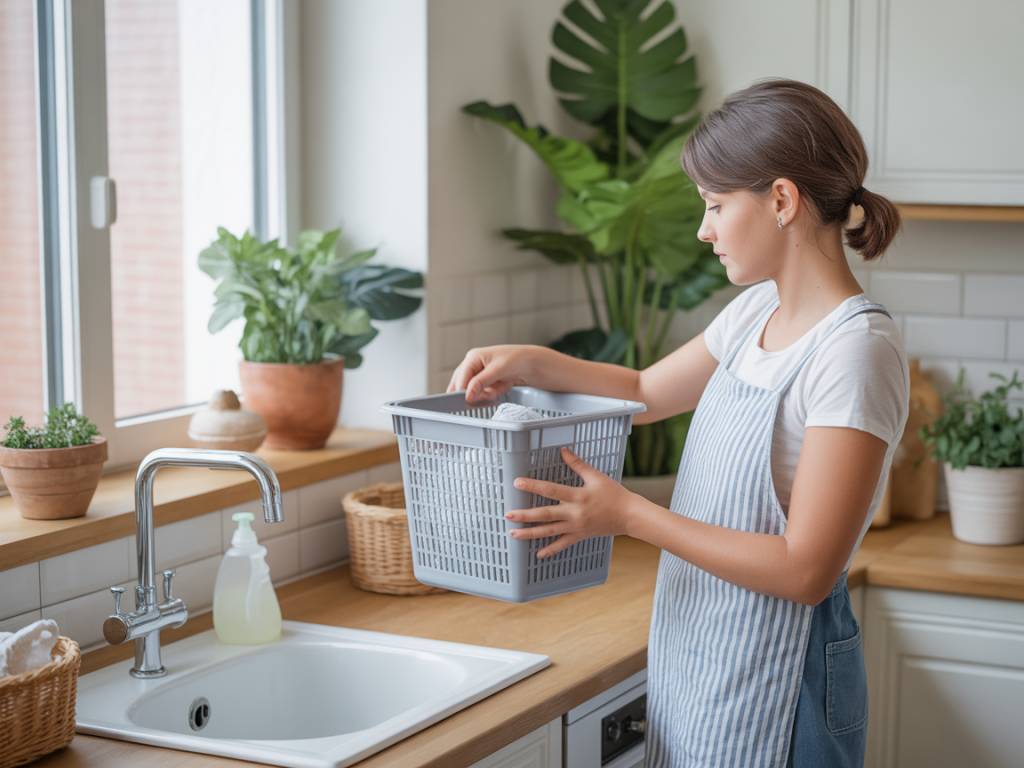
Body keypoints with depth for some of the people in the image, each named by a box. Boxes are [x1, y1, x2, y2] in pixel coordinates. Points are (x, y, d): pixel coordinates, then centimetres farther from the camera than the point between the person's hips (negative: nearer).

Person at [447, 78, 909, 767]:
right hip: (701, 659, 8)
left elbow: (805, 571, -23)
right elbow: (647, 391, 21)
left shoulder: (856, 349, -21)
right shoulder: (757, 312, 5)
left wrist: (630, 516, -21)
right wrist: (530, 363, 5)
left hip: (773, 682, -8)